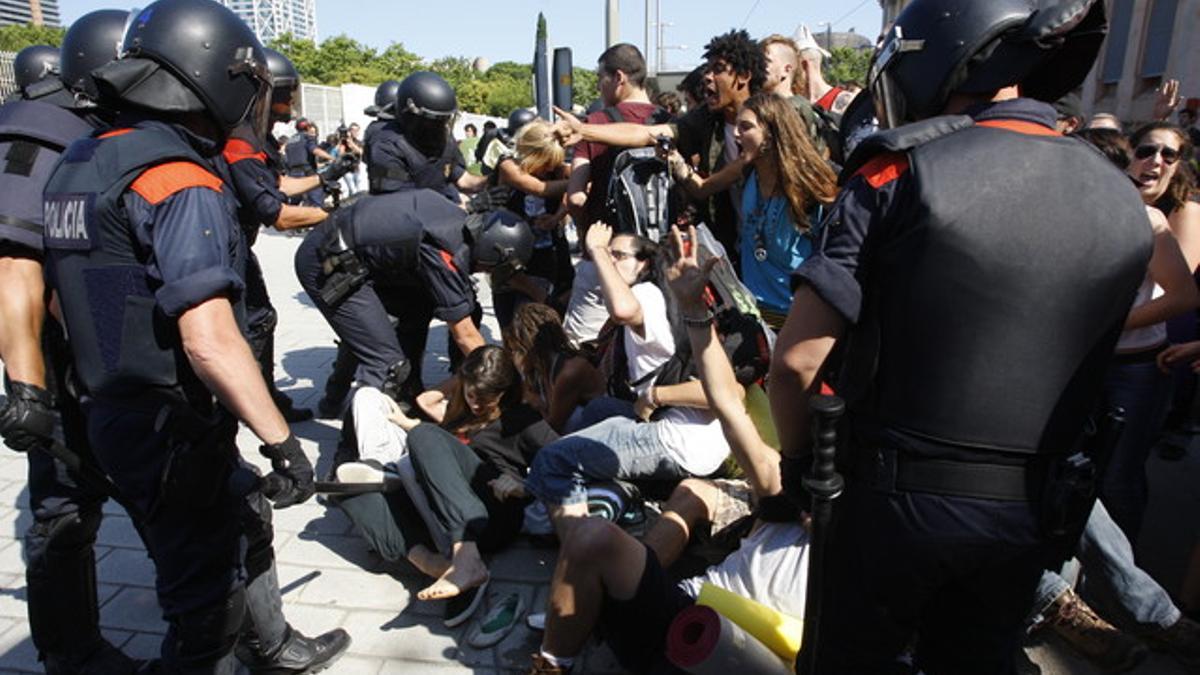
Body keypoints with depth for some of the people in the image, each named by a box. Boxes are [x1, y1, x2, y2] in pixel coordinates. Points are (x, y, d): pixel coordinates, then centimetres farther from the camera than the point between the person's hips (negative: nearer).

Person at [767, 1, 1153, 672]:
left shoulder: (903, 172, -16)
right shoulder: (1125, 203, 0)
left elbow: (797, 358, -19)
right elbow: (1092, 373, 6)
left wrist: (798, 458, -2)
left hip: (900, 496, -4)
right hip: (1034, 512, 5)